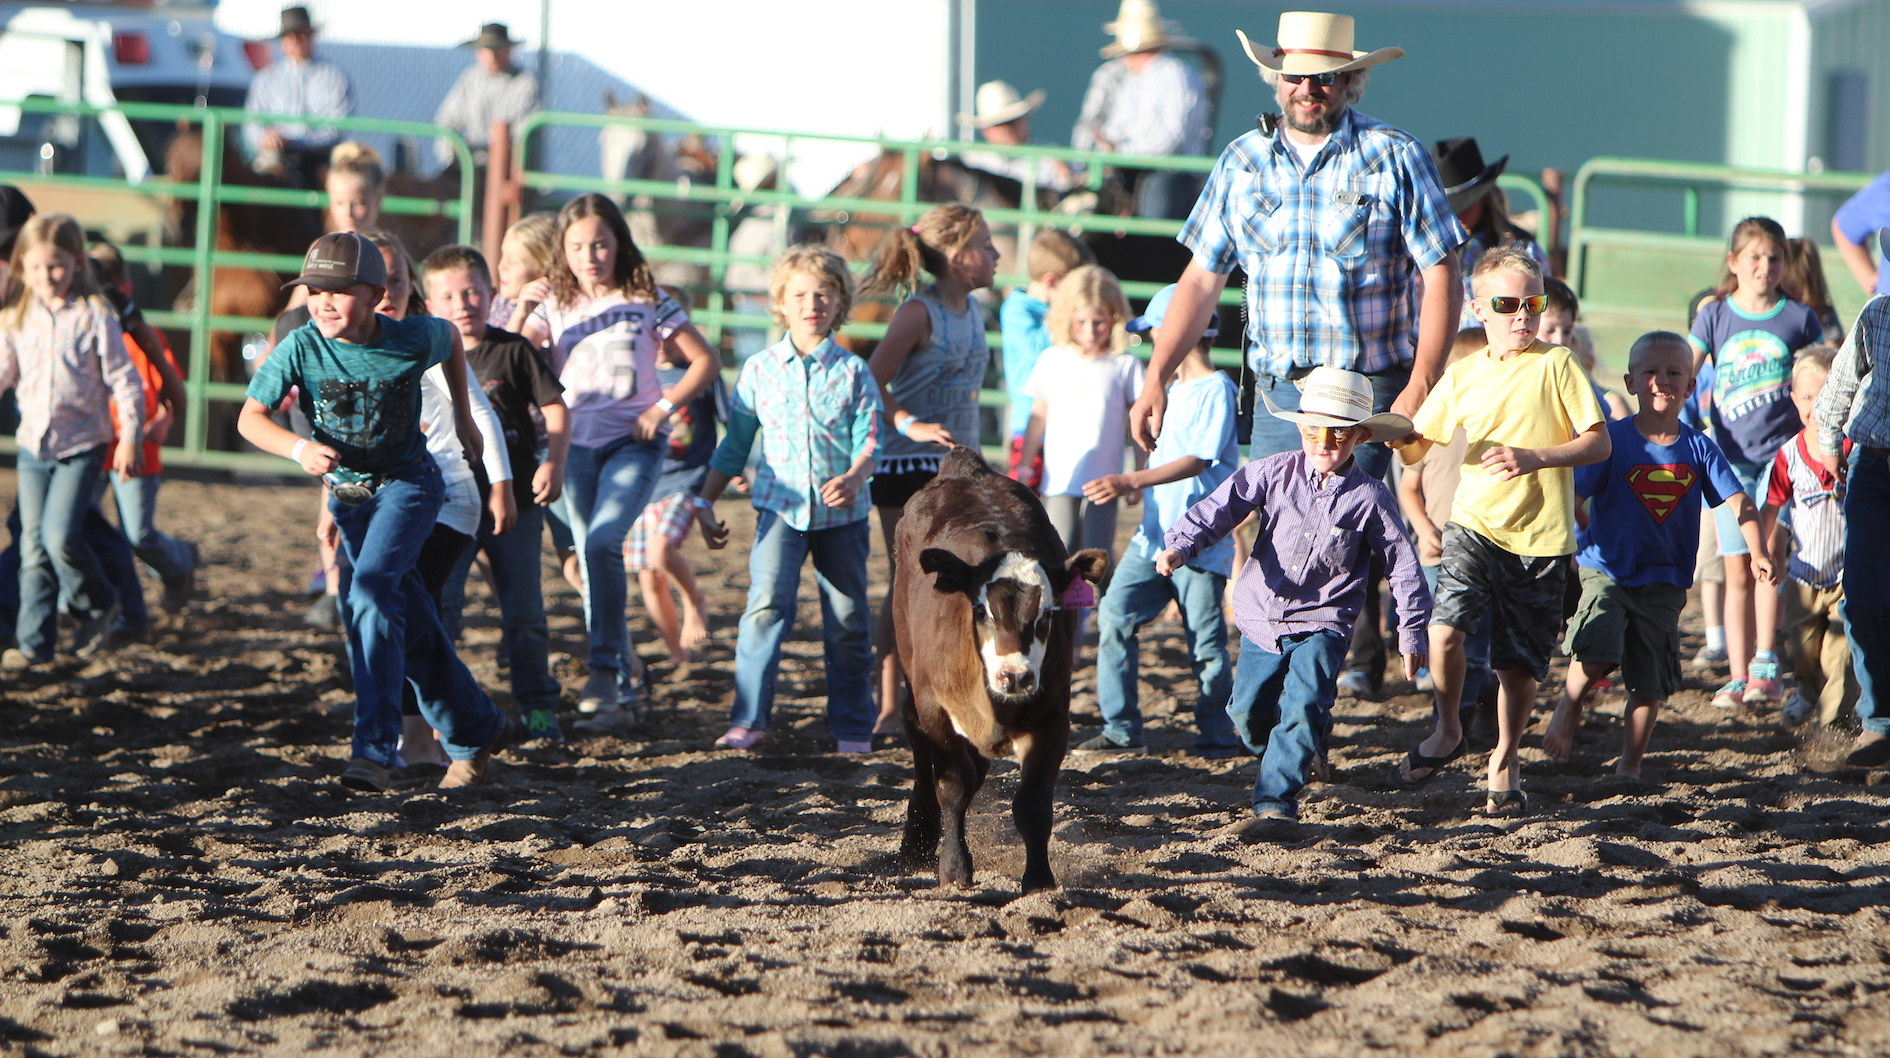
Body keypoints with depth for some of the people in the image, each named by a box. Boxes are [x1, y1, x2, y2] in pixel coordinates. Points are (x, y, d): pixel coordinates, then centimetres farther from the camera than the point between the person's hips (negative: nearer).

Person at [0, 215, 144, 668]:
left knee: (60, 536, -16)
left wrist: (130, 438, -9)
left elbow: (124, 380, -6)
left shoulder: (93, 315, -8)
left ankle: (99, 605, 10)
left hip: (82, 446, -4)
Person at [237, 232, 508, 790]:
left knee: (372, 589, -26)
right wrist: (300, 449, -41)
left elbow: (450, 336, 5)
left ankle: (375, 747, -28)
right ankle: (474, 730, 31)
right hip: (347, 491, 3)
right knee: (410, 623, 11)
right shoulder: (302, 347, -18)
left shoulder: (412, 341, -19)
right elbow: (250, 418, -23)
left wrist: (463, 416, 12)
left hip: (408, 482, -3)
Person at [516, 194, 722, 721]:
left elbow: (705, 361, 4)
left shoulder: (646, 300, 0)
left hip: (632, 443, -4)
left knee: (602, 542, -25)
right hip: (576, 444, 4)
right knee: (591, 558, 5)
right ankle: (631, 679, 17)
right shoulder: (555, 305, 5)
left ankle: (607, 666, -20)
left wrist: (664, 406, -7)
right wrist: (522, 310, -20)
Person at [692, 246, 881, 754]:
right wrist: (705, 502, 10)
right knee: (767, 605, -17)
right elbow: (735, 444, 11)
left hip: (841, 512, 0)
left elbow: (869, 440, -5)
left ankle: (853, 726, 19)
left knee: (848, 622, 7)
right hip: (781, 507, 0)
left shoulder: (852, 371, 1)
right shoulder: (760, 370, 4)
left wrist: (854, 478, -25)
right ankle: (748, 718, -13)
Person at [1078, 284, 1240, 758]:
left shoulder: (1215, 390, -11)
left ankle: (1217, 735, 10)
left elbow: (1197, 460, -20)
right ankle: (1121, 728, 0)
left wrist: (1131, 482, -27)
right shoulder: (1174, 392, 19)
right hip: (1155, 533, 9)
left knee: (1205, 639, -3)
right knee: (1115, 616, -3)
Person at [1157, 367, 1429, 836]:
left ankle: (1275, 803, -17)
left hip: (1322, 624, -3)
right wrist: (1179, 545, -28)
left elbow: (1402, 564, 0)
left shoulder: (1369, 498, -7)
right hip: (1262, 618, 3)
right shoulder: (1274, 473, -4)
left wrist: (1412, 634, 0)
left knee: (1302, 708, -21)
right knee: (1248, 711, 8)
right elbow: (1221, 507, -10)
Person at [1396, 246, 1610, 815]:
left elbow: (1598, 443, -5)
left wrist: (1534, 458, -19)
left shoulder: (1556, 365, -1)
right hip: (1474, 524, 2)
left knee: (1520, 662, 3)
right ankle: (1447, 731, 5)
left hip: (1541, 538, -1)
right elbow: (1416, 447, 16)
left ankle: (1505, 761, 26)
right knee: (1444, 630, -20)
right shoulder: (1462, 375, 9)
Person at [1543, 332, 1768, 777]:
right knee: (1596, 653, -25)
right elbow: (1572, 496, -7)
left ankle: (1630, 764, 21)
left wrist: (1757, 553, -14)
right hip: (1605, 571, -3)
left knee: (1651, 684, 4)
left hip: (1664, 581, 3)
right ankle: (1567, 708, 5)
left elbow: (1738, 500, 0)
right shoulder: (1613, 440, -6)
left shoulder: (1698, 448, 1)